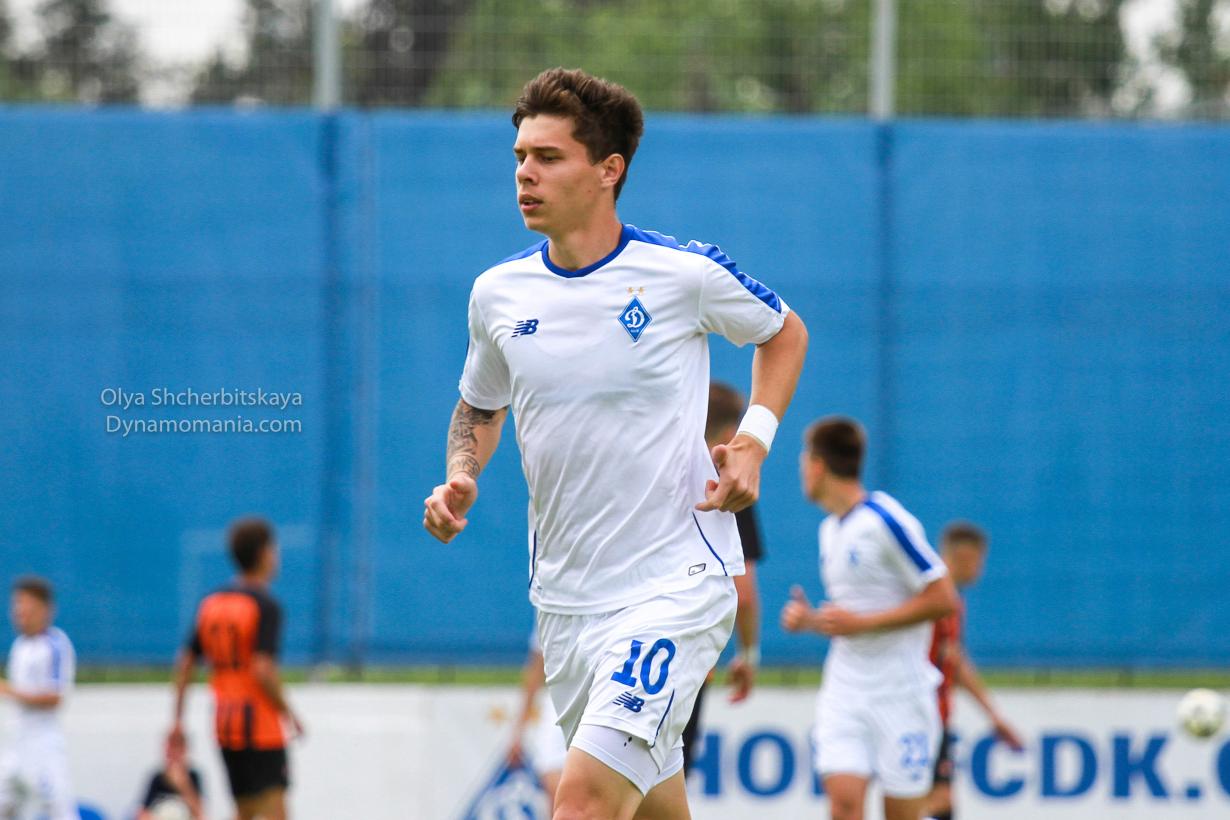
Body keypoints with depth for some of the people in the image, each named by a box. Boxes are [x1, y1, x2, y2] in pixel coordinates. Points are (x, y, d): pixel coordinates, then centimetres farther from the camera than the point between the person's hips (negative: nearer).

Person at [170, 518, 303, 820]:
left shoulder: (211, 603, 10)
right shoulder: (266, 605, -11)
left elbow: (184, 663, 10)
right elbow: (262, 669, -20)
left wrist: (178, 718, 15)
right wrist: (289, 714, -9)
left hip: (224, 725, 8)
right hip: (260, 722, -8)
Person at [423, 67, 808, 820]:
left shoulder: (685, 274, -9)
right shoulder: (499, 293, 3)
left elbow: (785, 334, 11)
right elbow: (479, 409, 22)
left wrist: (753, 442, -4)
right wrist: (461, 478, 1)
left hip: (677, 583, -5)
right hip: (564, 598, 5)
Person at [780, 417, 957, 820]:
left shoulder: (886, 522, -12)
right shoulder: (830, 529, 14)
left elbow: (942, 598, -16)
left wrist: (860, 623, -18)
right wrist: (809, 620, 4)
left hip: (899, 691, -6)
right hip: (844, 688, 6)